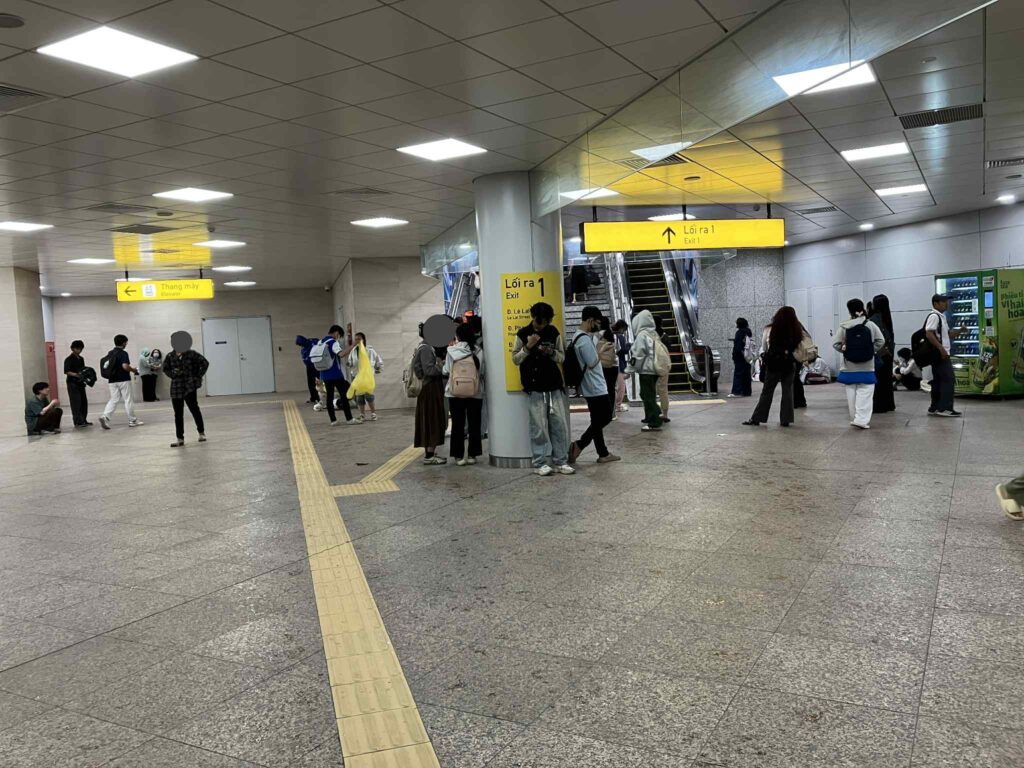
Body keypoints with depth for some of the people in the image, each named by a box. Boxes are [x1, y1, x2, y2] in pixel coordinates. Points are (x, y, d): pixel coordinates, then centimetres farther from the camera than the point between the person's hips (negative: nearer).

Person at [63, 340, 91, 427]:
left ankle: (83, 420, 14)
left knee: (84, 402, 6)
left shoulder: (81, 359, 16)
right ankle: (78, 421, -8)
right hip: (72, 383, -7)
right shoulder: (69, 359, -6)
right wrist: (76, 374, -26)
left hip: (80, 383, 7)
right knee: (76, 403, -9)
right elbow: (66, 372, -13)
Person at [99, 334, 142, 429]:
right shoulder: (123, 354, -12)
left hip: (112, 380, 6)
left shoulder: (110, 353, 10)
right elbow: (125, 366, -23)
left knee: (113, 400, 8)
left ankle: (105, 417, -12)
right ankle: (132, 420, 11)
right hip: (124, 380, -6)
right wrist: (134, 370, -6)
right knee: (129, 400, 4)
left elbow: (105, 366, 14)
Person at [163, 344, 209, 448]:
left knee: (194, 408, -2)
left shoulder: (191, 354, -5)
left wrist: (198, 376, -4)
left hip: (190, 387, -3)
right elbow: (165, 369, 14)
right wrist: (173, 374, -6)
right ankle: (180, 439, 13)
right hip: (176, 388, 3)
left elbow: (205, 363, -1)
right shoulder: (170, 356, 2)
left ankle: (201, 432, 20)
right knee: (178, 414, 5)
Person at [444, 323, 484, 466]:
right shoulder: (478, 351, -6)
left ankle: (459, 456, 10)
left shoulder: (451, 351, -8)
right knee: (474, 424, 10)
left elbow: (446, 371, -4)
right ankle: (473, 455, 14)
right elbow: (483, 372, -2)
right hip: (475, 393, 0)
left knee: (457, 425, 8)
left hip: (455, 393, 0)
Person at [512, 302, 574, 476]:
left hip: (554, 386, 3)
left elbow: (562, 357, 11)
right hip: (535, 388, -3)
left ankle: (561, 462, 10)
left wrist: (551, 352, -10)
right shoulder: (523, 334, 0)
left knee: (560, 424, 2)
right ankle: (539, 463, 3)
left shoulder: (554, 332, 7)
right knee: (539, 427, -5)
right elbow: (515, 359, 2)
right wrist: (527, 347, -14)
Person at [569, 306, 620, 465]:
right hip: (595, 387, -10)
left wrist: (600, 349, 8)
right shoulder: (585, 339, -20)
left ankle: (603, 454, 16)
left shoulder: (580, 337, 13)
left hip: (592, 387, 10)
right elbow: (592, 363, -20)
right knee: (605, 418, -4)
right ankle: (579, 445, -5)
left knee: (597, 421, 12)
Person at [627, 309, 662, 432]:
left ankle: (654, 423, -6)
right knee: (649, 394, 20)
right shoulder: (654, 334, 12)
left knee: (648, 396, -5)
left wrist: (629, 370, -8)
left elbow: (637, 355, -15)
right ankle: (650, 417, 29)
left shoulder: (642, 335, -13)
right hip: (654, 370, 8)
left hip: (645, 370, -8)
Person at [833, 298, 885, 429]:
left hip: (849, 367, 1)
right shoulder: (870, 325, -6)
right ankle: (862, 419, -10)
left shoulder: (844, 327, -9)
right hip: (866, 367, -1)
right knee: (865, 393, -1)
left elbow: (836, 344, -7)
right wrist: (871, 351, 7)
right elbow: (880, 341, -4)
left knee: (852, 393, 12)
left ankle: (855, 418, 20)